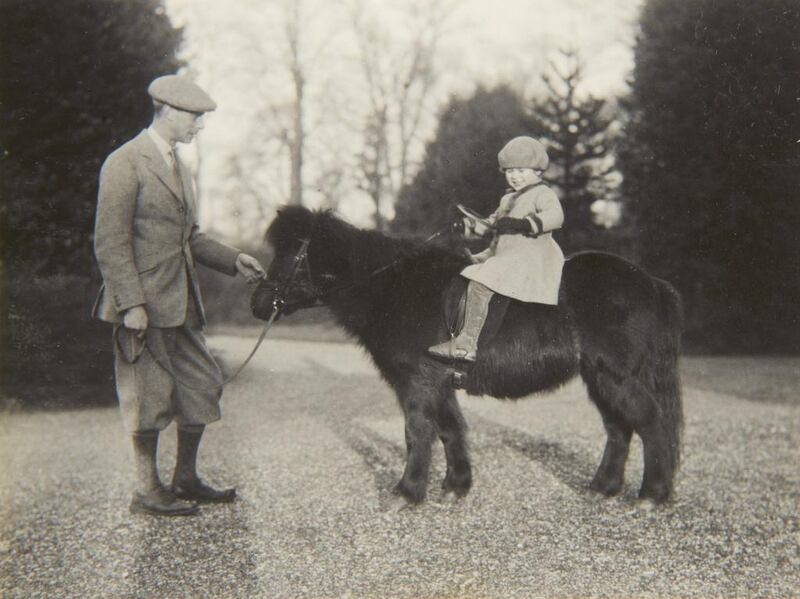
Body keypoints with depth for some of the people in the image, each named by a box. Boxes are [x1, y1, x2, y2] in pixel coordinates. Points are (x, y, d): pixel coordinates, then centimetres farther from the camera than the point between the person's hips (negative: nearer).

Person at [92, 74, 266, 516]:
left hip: (180, 301, 9)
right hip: (144, 304, -9)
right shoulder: (125, 164, -11)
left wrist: (232, 260, 10)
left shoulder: (177, 167, 17)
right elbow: (110, 243, -15)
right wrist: (131, 304, -20)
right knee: (150, 395, 0)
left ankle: (185, 481, 24)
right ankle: (147, 491, 13)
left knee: (203, 387, 11)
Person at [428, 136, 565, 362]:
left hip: (529, 259, -10)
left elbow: (555, 216, -21)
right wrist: (471, 225, 12)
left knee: (479, 285, -25)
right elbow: (493, 224, 32)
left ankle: (466, 345, -28)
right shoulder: (508, 199, 24)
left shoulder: (542, 194, -3)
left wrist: (524, 224, -33)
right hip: (502, 256, 10)